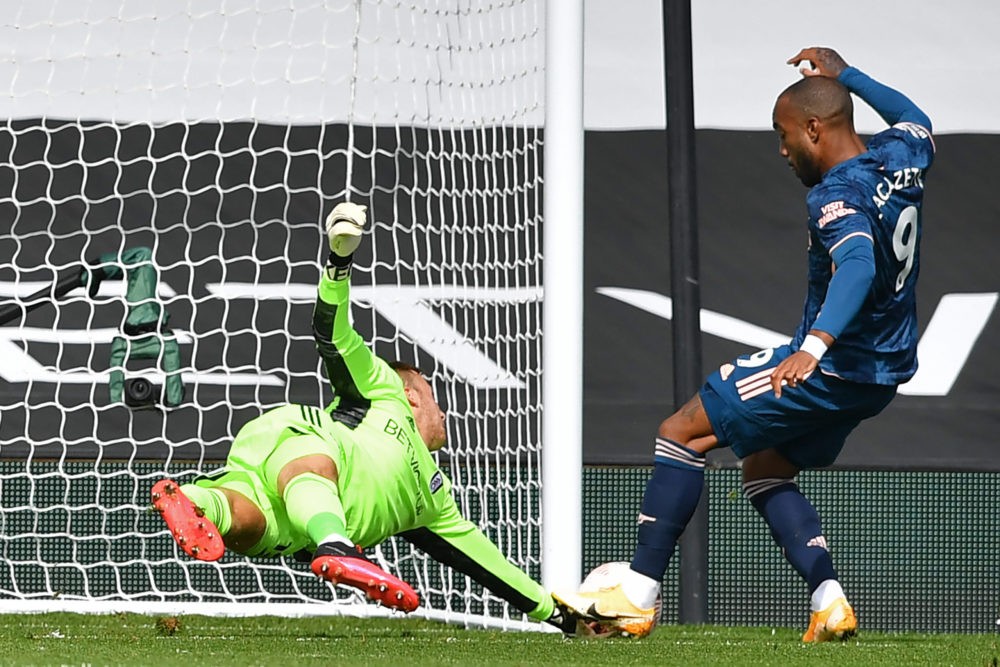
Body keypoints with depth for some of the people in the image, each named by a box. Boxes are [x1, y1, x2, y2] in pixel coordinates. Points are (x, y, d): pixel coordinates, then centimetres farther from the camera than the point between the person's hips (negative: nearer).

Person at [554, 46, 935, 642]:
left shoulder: (838, 196, -23)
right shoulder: (901, 160, 3)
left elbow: (858, 265, -42)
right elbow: (916, 121, 28)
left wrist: (815, 346, -56)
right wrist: (844, 74, 33)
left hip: (835, 366, -9)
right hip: (885, 370, 10)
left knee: (683, 432, -3)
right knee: (764, 470, 21)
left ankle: (637, 598, -5)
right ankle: (830, 604, 4)